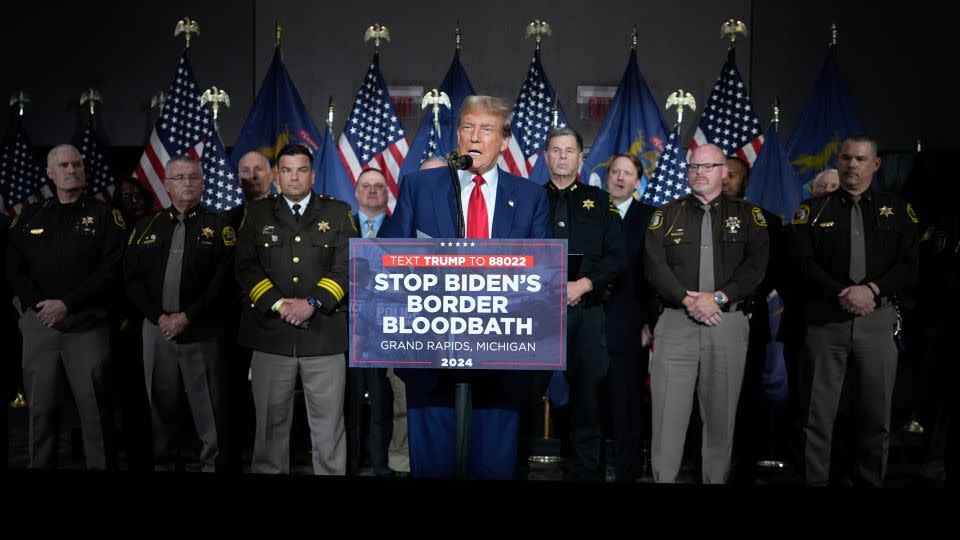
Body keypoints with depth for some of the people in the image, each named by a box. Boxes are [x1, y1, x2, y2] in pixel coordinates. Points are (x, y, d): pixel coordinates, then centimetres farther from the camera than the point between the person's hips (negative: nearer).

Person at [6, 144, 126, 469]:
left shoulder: (104, 215, 3)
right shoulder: (30, 216, 13)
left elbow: (111, 268, -8)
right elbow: (13, 270, 8)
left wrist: (67, 304, -14)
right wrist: (42, 306, -8)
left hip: (88, 325, -3)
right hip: (39, 323, 3)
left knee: (93, 406, 0)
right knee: (41, 407, 9)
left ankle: (100, 465, 10)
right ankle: (40, 465, 21)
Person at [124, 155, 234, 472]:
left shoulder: (219, 226, 1)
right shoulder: (146, 227, 10)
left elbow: (223, 281, -8)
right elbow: (132, 279, 6)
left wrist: (186, 317, -13)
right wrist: (160, 317, -7)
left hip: (202, 331, -3)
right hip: (157, 328, 3)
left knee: (207, 406, 2)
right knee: (161, 403, 12)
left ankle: (211, 463, 15)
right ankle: (162, 462, 26)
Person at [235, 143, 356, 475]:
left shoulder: (338, 212, 8)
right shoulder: (257, 213, 11)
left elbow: (346, 267, -1)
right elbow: (246, 267, 4)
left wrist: (312, 303, -13)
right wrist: (278, 304, -10)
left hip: (324, 332, -1)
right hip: (271, 333, 1)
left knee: (329, 424, 3)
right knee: (271, 421, 10)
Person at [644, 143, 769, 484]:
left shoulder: (748, 214, 11)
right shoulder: (667, 214, 11)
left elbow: (756, 265, -2)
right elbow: (653, 264, -1)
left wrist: (719, 297, -14)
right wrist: (686, 299, -14)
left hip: (728, 323, 1)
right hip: (676, 323, 0)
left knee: (721, 416, 6)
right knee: (668, 415, -3)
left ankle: (716, 480, 18)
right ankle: (663, 480, 6)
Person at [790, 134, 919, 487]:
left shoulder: (898, 210, 9)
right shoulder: (813, 209, 5)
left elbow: (909, 265, 1)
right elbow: (805, 264, -4)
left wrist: (871, 289, -15)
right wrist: (842, 294, -16)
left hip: (878, 320, 2)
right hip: (826, 321, -1)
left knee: (877, 413, 8)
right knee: (819, 412, 3)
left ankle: (870, 481, 23)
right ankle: (815, 481, 13)